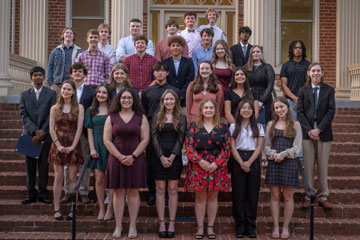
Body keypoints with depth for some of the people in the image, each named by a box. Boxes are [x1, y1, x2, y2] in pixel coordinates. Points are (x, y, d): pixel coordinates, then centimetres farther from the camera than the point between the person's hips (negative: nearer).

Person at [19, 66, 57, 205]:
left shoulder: (51, 94, 4)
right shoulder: (25, 95, 10)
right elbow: (23, 115, 1)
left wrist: (42, 133, -11)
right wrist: (35, 130, -13)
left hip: (45, 135, -2)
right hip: (29, 134, 2)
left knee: (43, 164, 1)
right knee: (30, 165, 5)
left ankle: (42, 193, 8)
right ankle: (31, 193, 11)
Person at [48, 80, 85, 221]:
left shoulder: (79, 108, 2)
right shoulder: (55, 108, 7)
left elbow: (79, 128, -4)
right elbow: (51, 129, 3)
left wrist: (72, 146, -10)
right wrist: (58, 145, -8)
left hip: (73, 146, -1)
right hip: (58, 145, 1)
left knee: (72, 178, 1)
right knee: (58, 178, 2)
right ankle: (56, 209, 7)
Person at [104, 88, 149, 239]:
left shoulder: (141, 118, 5)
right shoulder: (112, 118, 6)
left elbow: (145, 139, 0)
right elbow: (107, 140, 1)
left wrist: (133, 156, -11)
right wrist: (120, 156, -10)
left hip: (135, 159, 0)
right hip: (116, 159, 1)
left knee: (133, 192, 3)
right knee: (118, 192, 3)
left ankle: (133, 226, 9)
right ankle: (118, 226, 10)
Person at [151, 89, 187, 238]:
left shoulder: (181, 118, 6)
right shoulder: (157, 118, 8)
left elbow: (180, 138, -1)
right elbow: (154, 137, 0)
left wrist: (171, 157, -11)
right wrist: (162, 157, -11)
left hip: (174, 158, 0)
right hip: (159, 158, 1)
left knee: (173, 190, 2)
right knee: (160, 190, 1)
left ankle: (172, 223, 6)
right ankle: (161, 223, 5)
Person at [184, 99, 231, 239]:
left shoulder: (222, 128, 7)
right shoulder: (194, 127, 5)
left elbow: (227, 148, 1)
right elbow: (189, 146, -2)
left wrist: (217, 163, -11)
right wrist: (199, 161, -14)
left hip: (216, 167, 1)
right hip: (198, 166, -1)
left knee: (213, 197, 6)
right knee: (200, 197, 3)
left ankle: (210, 227, 15)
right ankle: (200, 227, 12)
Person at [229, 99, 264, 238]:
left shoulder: (258, 127, 8)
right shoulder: (234, 127, 6)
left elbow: (259, 147, 1)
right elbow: (233, 147, 0)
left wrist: (249, 162, -11)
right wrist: (241, 163, -12)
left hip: (253, 160, 1)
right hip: (237, 161, -1)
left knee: (252, 194, 1)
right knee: (238, 194, 0)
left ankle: (250, 226, 8)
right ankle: (240, 226, 7)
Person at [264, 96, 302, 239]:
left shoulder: (295, 125, 4)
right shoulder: (271, 124, 10)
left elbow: (296, 147, -2)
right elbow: (266, 145, 5)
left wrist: (283, 154, -15)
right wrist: (274, 154, -13)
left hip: (289, 163, -2)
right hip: (273, 163, 2)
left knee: (288, 197, 3)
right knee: (274, 196, 4)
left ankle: (285, 228, 13)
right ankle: (276, 227, 11)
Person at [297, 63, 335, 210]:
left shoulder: (329, 90, 5)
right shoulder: (303, 90, 7)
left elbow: (331, 111, -2)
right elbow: (300, 112, 2)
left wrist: (318, 129, -12)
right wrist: (309, 130, -10)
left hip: (324, 133, 0)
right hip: (307, 133, 0)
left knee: (323, 166, 4)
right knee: (308, 166, 1)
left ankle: (323, 197, 12)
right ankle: (308, 196, 9)